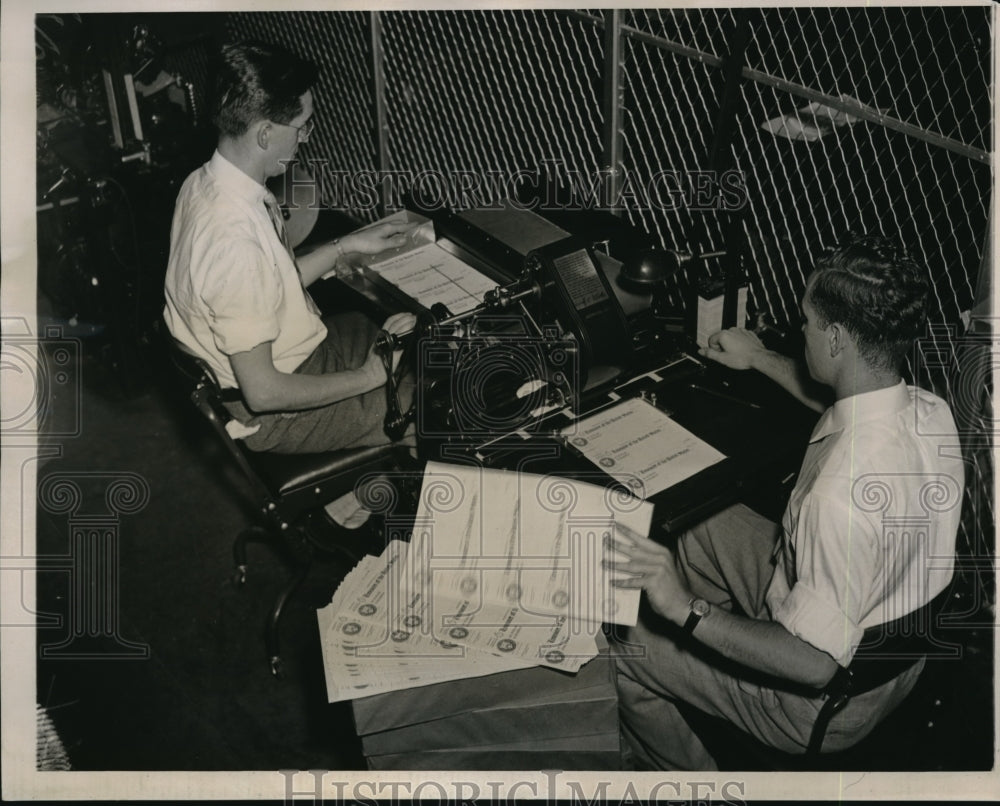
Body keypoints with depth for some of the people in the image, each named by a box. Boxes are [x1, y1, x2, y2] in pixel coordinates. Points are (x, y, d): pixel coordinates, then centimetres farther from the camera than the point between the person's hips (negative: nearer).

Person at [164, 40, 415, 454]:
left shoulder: (205, 183, -4)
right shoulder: (237, 240, -35)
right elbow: (263, 392, -31)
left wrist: (346, 246, 8)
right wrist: (367, 378, -20)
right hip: (273, 418, -10)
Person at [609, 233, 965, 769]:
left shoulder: (843, 492, -41)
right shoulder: (931, 413, -12)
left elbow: (815, 662, -35)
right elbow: (841, 400, 14)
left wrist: (687, 610, -32)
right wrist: (759, 359, 26)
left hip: (827, 706, -8)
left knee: (627, 655, 4)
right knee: (720, 527, 21)